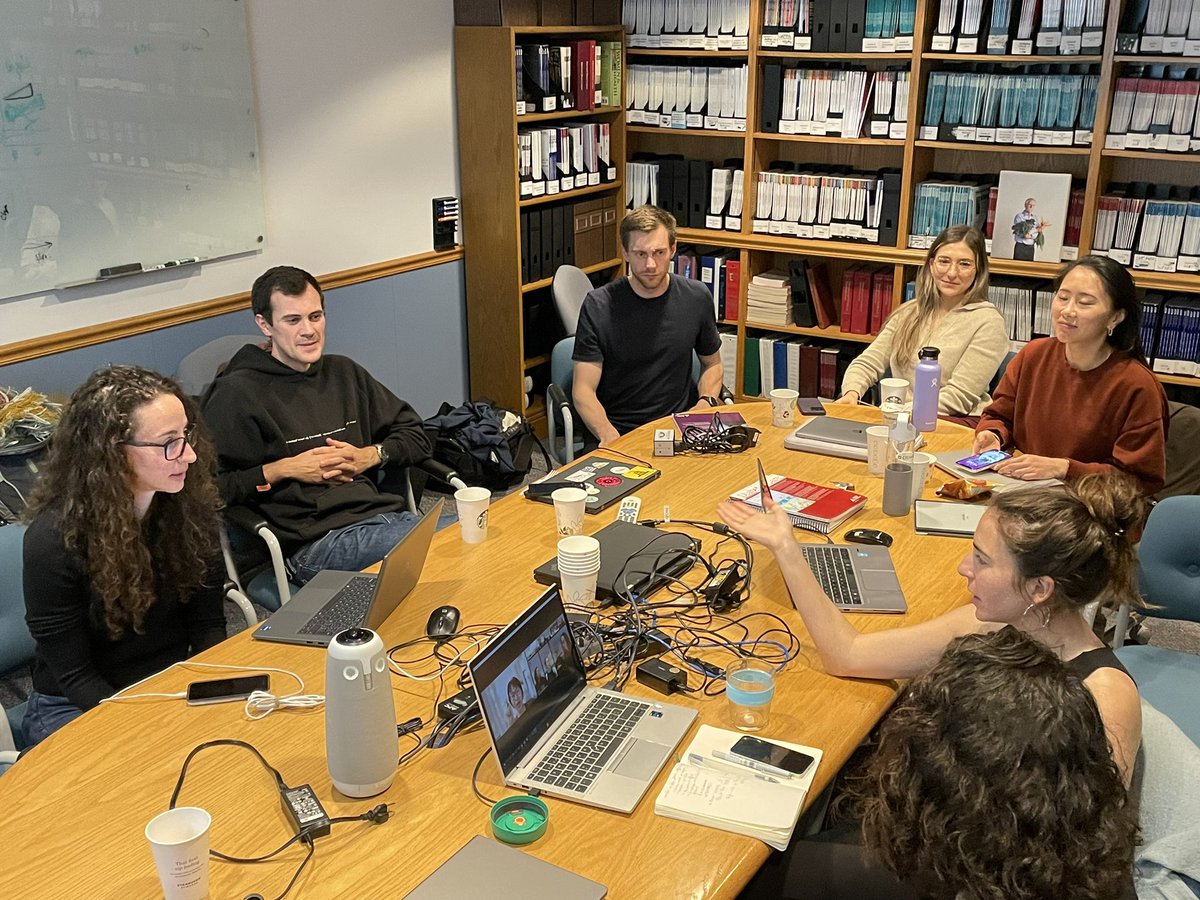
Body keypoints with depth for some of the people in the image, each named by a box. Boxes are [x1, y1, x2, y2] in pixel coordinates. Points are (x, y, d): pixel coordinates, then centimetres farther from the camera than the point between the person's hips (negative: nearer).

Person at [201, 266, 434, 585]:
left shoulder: (343, 373, 21)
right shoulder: (237, 393, 1)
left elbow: (417, 438, 23)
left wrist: (370, 456, 5)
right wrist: (285, 469, -9)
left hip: (383, 513, 7)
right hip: (313, 543, -7)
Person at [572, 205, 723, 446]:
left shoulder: (697, 298, 3)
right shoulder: (597, 306, -7)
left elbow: (712, 363, 19)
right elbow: (583, 390, -9)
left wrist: (706, 402, -1)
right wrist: (608, 435, -27)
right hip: (618, 433, -2)